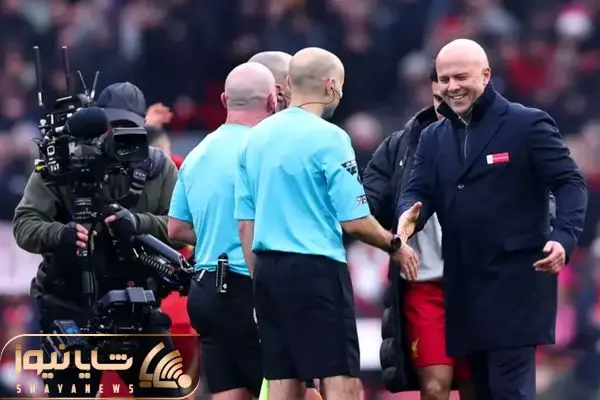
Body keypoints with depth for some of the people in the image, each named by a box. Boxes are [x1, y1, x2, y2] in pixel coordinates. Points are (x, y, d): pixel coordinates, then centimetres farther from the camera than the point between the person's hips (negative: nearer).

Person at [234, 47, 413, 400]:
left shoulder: (258, 137, 9)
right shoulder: (329, 138, -10)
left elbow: (245, 223, 11)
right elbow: (355, 221, -11)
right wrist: (394, 245, 6)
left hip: (267, 269, 7)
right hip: (316, 269, -7)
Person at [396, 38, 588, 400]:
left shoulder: (528, 125, -3)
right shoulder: (434, 138, 16)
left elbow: (571, 184, -7)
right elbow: (419, 191, 9)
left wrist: (564, 237, -24)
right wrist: (410, 215, -17)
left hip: (515, 280, -7)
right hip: (463, 285, 7)